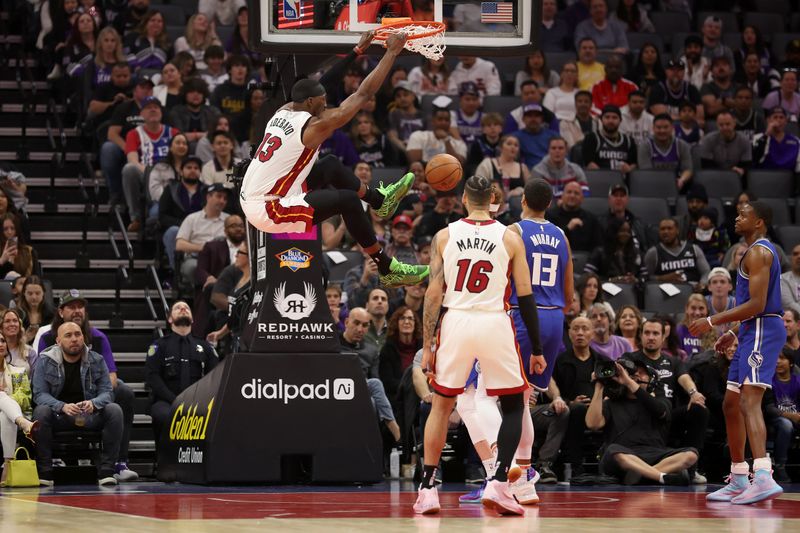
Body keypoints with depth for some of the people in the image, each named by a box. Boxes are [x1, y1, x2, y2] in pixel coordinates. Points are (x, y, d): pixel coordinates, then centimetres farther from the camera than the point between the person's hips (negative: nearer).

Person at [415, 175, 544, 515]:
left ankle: (427, 489, 10)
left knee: (441, 405, 15)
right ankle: (498, 484, -4)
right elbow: (525, 297, 1)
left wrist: (427, 346, 4)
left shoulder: (444, 236, 5)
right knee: (513, 406, 11)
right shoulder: (510, 238, 2)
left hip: (455, 322, 2)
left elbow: (433, 294, 1)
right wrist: (536, 349, 7)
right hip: (494, 323, -1)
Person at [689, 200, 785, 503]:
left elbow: (757, 304, -21)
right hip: (753, 331, 11)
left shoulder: (758, 252, -12)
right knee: (731, 404, 16)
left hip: (762, 330, -11)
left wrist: (712, 321, -17)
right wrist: (732, 333, 25)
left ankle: (763, 478, -37)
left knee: (749, 401, -23)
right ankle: (738, 481, 22)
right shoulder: (760, 251, 21)